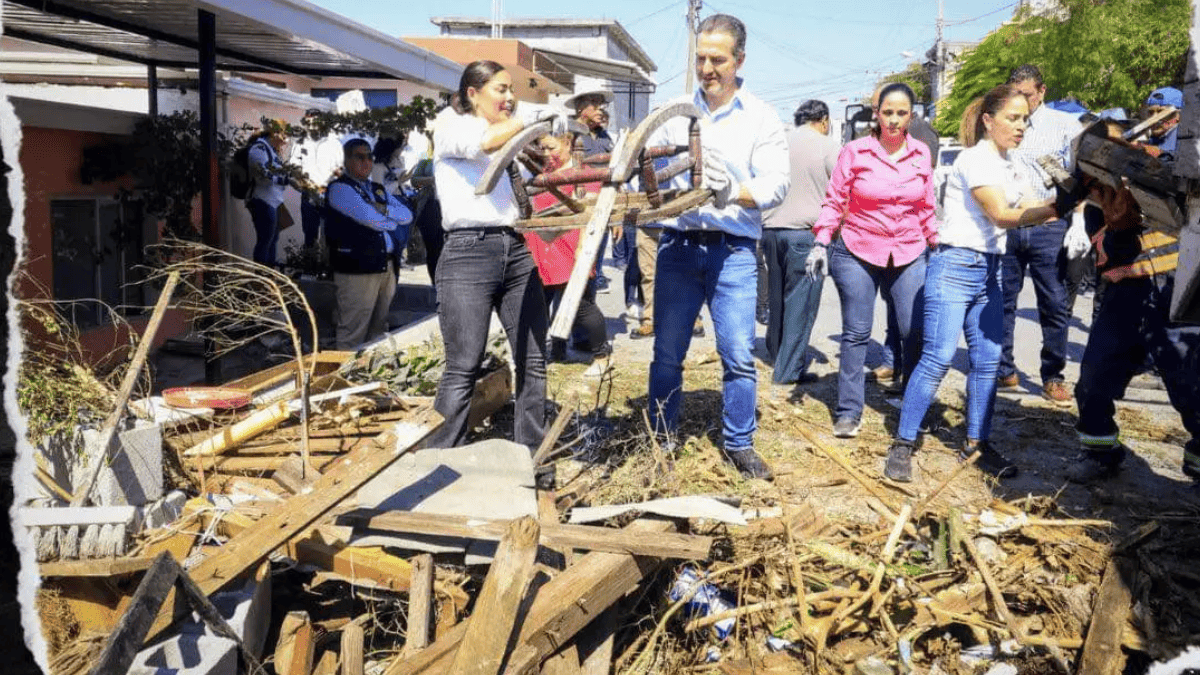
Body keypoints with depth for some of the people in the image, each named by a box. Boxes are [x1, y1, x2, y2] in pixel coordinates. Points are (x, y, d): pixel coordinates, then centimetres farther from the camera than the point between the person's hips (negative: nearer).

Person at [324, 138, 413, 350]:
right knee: (353, 334, -7)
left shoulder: (378, 189, 22)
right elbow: (370, 219, -15)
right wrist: (393, 220, 4)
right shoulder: (339, 188, -3)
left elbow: (407, 215, 10)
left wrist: (384, 209, -7)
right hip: (357, 269, -8)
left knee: (379, 329, 14)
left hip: (387, 267, 8)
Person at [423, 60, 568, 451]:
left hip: (517, 250, 7)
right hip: (468, 253, -7)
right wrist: (528, 118, -18)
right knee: (463, 369, -8)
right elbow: (482, 143, -18)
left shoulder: (508, 131, 22)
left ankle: (531, 453, 18)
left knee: (533, 361, 6)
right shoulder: (450, 126, 3)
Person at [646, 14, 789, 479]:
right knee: (667, 352, 7)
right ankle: (661, 437, 21)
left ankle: (739, 444, 16)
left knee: (738, 355, 0)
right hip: (678, 245, 2)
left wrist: (734, 192, -28)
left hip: (733, 251, -2)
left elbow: (776, 183, -9)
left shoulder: (762, 119, 1)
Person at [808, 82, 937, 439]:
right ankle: (848, 412, 12)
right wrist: (821, 242, -10)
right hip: (857, 255, -2)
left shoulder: (921, 154, 5)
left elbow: (926, 208, 13)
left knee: (916, 333, -3)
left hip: (909, 257, 2)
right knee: (856, 334, 2)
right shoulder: (854, 152, -4)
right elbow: (834, 201, -1)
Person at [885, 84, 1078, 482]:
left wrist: (1062, 204, -6)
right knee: (938, 357, -13)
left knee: (988, 359, 6)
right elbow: (1002, 215, -19)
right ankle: (902, 445, -7)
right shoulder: (975, 159, -11)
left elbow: (1027, 209, 11)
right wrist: (1056, 209, -30)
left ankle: (977, 444, 15)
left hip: (989, 270, 9)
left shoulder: (1008, 164, 16)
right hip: (955, 266, -8)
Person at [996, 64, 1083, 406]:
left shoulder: (1066, 124, 4)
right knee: (1001, 302, 7)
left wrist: (1078, 223, -9)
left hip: (1049, 227, -2)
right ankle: (1003, 370, 20)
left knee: (1056, 306, 0)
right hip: (1005, 226, 2)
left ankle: (1053, 376, 12)